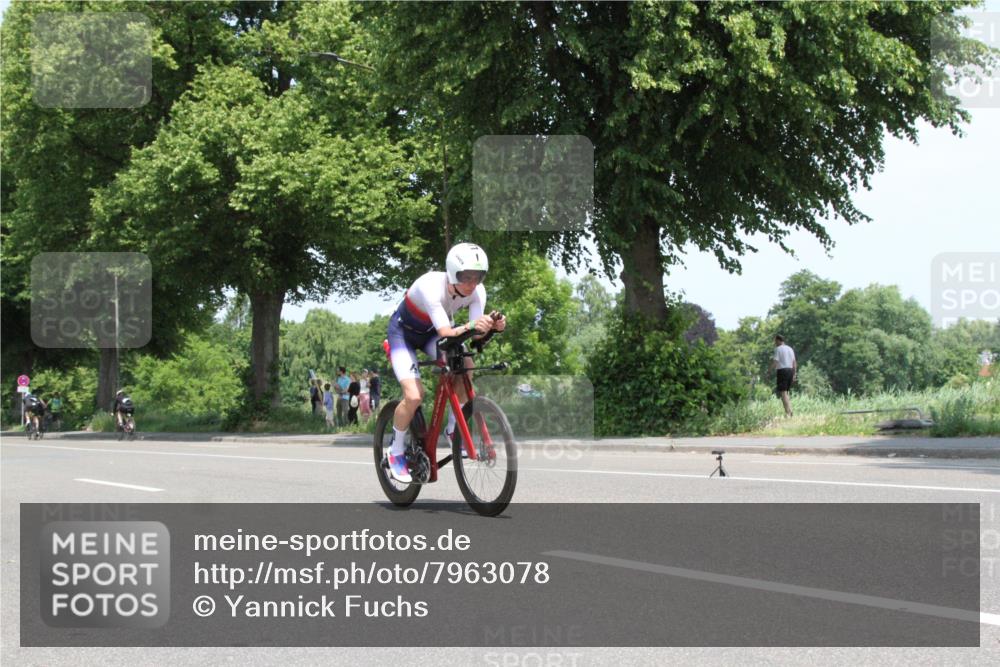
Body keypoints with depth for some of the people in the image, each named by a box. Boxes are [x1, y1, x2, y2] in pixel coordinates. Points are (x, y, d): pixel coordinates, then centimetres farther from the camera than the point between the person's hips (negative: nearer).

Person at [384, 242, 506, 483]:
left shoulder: (477, 291, -21)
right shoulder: (431, 286, -37)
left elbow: (476, 332, -28)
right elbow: (445, 333, -44)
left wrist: (492, 325, -49)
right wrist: (469, 327, -62)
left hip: (431, 333, 5)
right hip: (403, 333, -5)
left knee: (466, 368, -22)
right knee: (414, 396, -22)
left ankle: (453, 429, -2)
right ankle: (396, 452, 1)